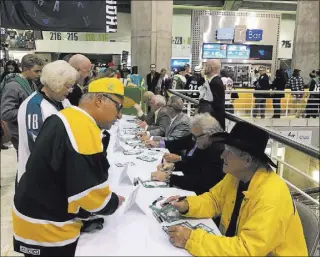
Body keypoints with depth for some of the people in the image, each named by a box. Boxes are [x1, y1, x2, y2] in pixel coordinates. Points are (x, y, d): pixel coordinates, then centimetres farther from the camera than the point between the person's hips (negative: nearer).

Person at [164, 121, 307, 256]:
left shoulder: (271, 195, -29)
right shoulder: (235, 175, -7)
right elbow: (214, 200, 7)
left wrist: (191, 240, -32)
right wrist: (187, 205, -12)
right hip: (236, 245, 6)